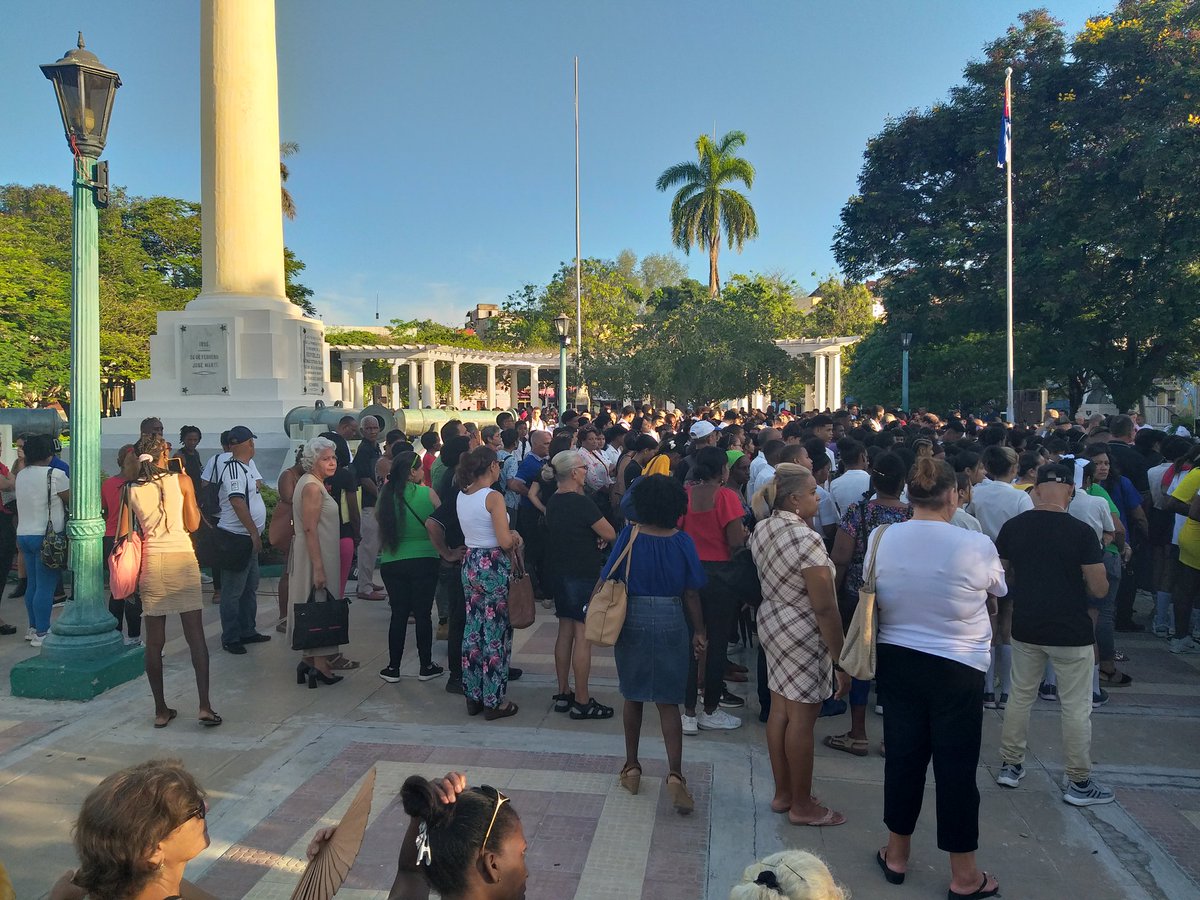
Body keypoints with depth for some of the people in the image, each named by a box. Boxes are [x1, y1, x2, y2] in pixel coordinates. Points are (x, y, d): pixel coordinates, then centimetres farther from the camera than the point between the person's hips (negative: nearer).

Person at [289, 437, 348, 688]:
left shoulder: (311, 483, 13)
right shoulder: (312, 486, -18)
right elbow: (310, 529, -23)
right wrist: (318, 567, -24)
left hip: (317, 554, 10)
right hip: (316, 555, -10)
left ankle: (310, 658, 21)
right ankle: (319, 665, 2)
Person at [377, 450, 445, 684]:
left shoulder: (386, 496, -3)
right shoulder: (427, 494, -10)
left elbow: (378, 519, 11)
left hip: (391, 564, 3)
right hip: (424, 561, -3)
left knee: (399, 614, 11)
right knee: (423, 614, 7)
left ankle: (393, 668, 15)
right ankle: (426, 666, 16)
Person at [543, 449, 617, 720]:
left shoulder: (553, 501, 9)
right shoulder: (581, 502, -18)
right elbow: (610, 535, -14)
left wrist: (594, 537, 4)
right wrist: (600, 536, 7)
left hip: (559, 573, 9)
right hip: (583, 575, -9)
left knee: (565, 632, 15)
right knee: (583, 636, -3)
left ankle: (563, 694, 22)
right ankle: (582, 702, 2)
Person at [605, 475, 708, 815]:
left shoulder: (629, 536, -7)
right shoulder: (682, 542, -6)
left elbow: (611, 583, -4)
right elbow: (691, 594, -2)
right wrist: (699, 632, 7)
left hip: (632, 620, 0)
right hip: (671, 622, 0)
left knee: (633, 697, 15)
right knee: (668, 702, 6)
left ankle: (631, 768, 26)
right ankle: (675, 774, -4)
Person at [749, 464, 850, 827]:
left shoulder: (761, 530, 4)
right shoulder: (806, 539, -23)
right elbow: (825, 608, -22)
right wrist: (841, 659, -15)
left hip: (770, 621, 9)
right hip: (804, 634, -9)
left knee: (780, 709, 15)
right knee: (802, 718, 3)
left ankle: (783, 793, 27)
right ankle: (802, 806, 16)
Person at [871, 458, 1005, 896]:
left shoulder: (881, 539, -7)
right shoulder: (976, 545, -18)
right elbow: (999, 589, 1)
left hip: (897, 659, 4)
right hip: (957, 667, -3)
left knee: (903, 754, 16)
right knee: (956, 765, 8)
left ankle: (897, 855, 32)